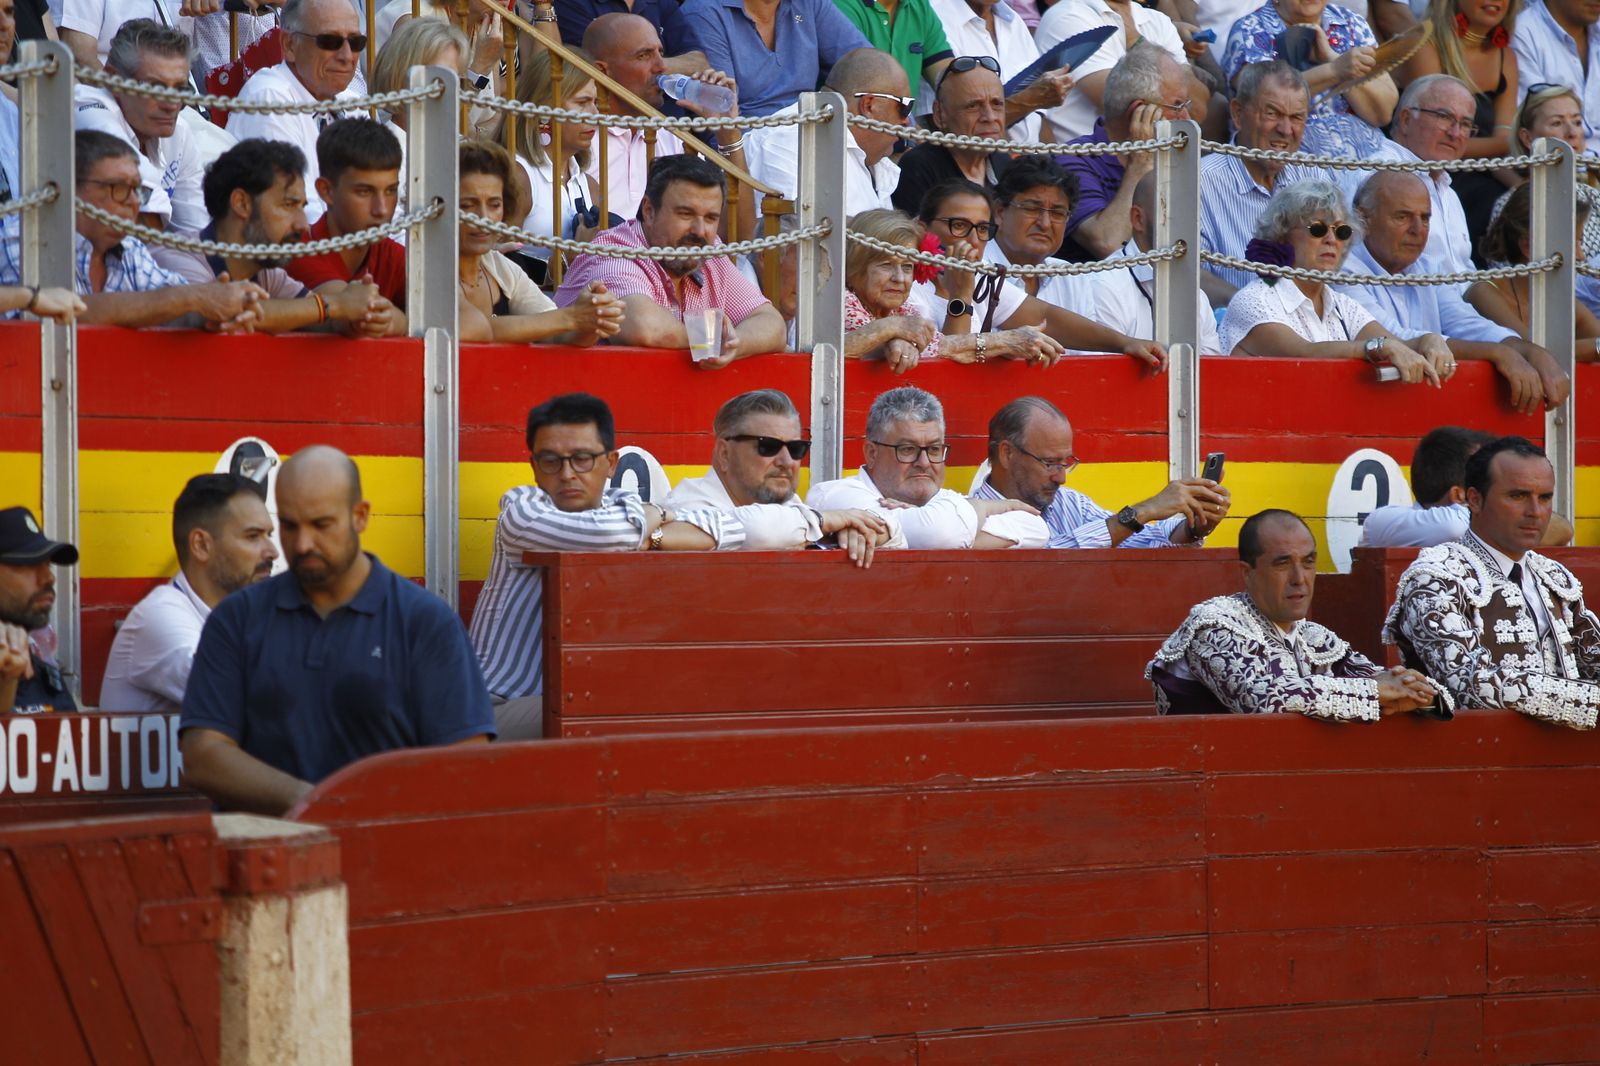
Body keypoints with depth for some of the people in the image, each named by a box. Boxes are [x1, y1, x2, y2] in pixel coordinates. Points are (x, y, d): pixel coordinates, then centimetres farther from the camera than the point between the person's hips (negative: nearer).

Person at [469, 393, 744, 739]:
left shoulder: (622, 506, 10)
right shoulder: (520, 510, -8)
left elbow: (731, 529, 2)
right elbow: (600, 533, -29)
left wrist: (652, 537, -13)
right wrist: (652, 518, -6)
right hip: (499, 708, -6)